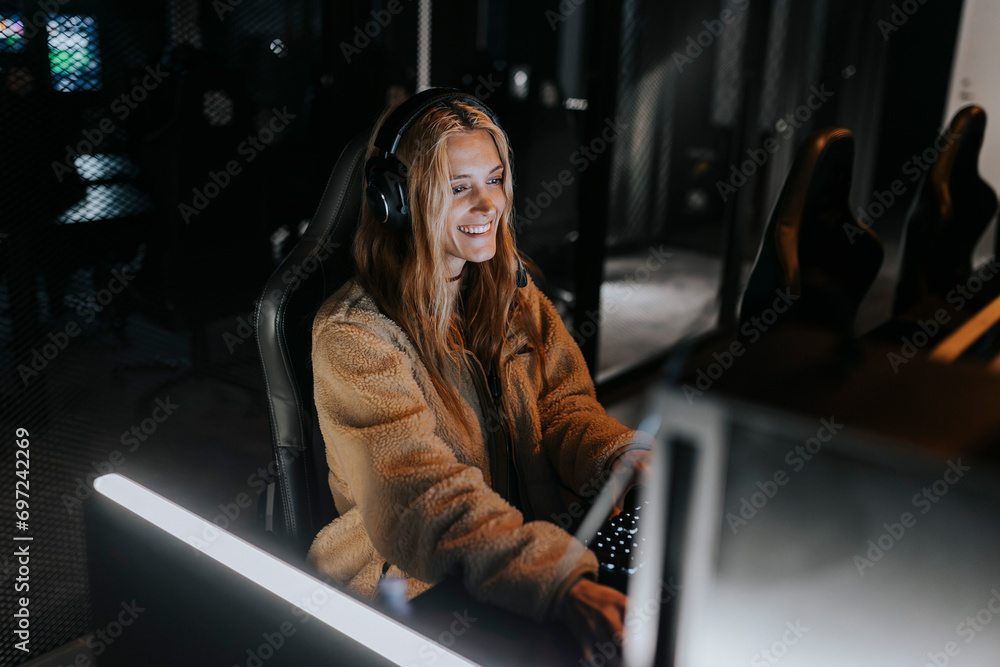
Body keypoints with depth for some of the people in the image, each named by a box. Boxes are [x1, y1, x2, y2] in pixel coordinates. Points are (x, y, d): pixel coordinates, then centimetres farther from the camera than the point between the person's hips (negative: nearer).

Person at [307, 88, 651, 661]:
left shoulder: (511, 290, 6)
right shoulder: (354, 335, -16)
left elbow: (563, 404, 3)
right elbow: (425, 499, -25)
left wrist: (622, 458, -20)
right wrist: (562, 585, -38)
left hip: (535, 544, 6)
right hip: (413, 589, -5)